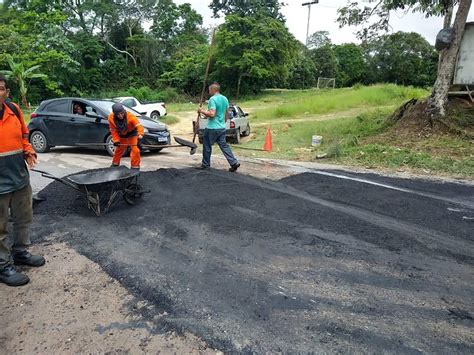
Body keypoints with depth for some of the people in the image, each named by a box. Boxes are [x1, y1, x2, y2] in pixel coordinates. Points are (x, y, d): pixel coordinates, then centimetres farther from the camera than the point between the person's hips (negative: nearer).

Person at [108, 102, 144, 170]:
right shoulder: (111, 118, -21)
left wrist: (140, 137, -60)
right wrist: (116, 140, -19)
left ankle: (135, 167, -2)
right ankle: (115, 164, 40)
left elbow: (139, 126, -46)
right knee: (118, 150, 18)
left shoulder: (130, 116, -35)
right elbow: (113, 130, -9)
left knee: (135, 150, -16)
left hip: (132, 135, -4)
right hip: (122, 136, 4)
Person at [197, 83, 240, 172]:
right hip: (222, 127, 8)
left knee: (207, 146, 7)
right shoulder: (225, 99, 10)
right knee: (224, 145, 10)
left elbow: (212, 114, -23)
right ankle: (234, 162, 1)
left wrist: (202, 111, -10)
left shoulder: (212, 99, -15)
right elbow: (227, 114, 16)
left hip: (212, 128, -7)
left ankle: (205, 165, 16)